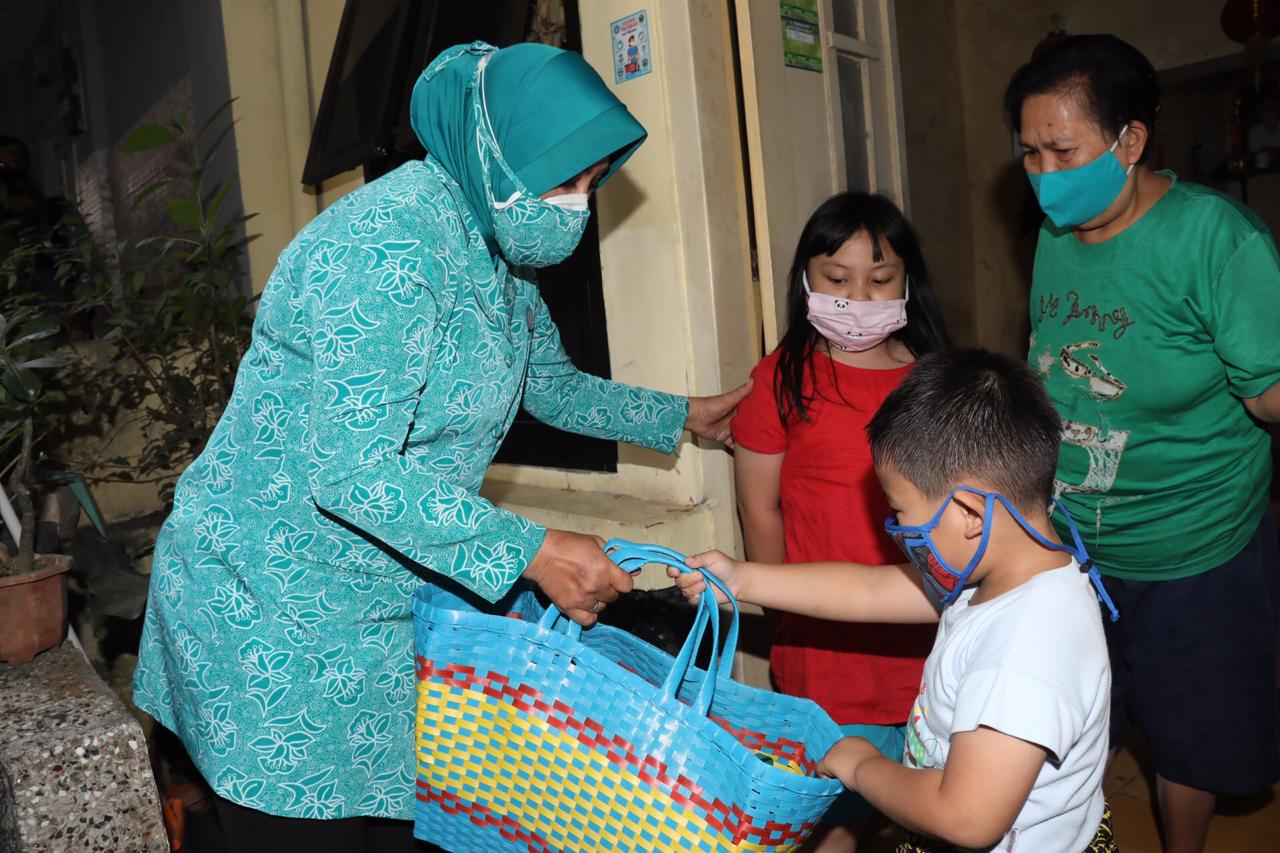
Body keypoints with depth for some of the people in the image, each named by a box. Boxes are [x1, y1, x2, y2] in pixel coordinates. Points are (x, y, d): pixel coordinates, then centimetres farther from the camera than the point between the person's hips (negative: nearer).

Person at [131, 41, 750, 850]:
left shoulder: (499, 251, 5)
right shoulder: (388, 246, -25)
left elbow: (551, 384, 21)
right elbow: (348, 471, -29)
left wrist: (682, 415, 22)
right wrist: (530, 551, -27)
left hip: (374, 595, 8)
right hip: (268, 602, -8)